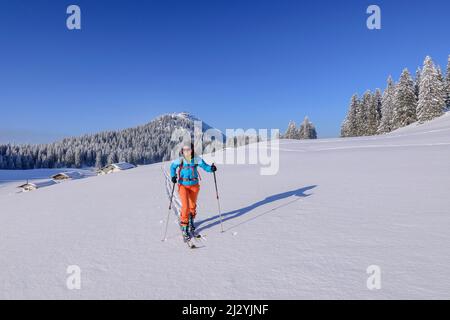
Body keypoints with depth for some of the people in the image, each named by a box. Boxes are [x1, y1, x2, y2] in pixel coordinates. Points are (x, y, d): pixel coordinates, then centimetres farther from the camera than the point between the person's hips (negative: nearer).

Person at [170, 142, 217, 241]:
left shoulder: (197, 160, -13)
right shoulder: (179, 160, -13)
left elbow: (205, 167, -5)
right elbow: (172, 167, 5)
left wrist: (211, 168, -25)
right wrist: (173, 176, -10)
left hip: (194, 186, 2)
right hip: (183, 186, -2)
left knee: (193, 205, 18)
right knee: (185, 206, -15)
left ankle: (191, 221, 47)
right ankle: (184, 229, 0)